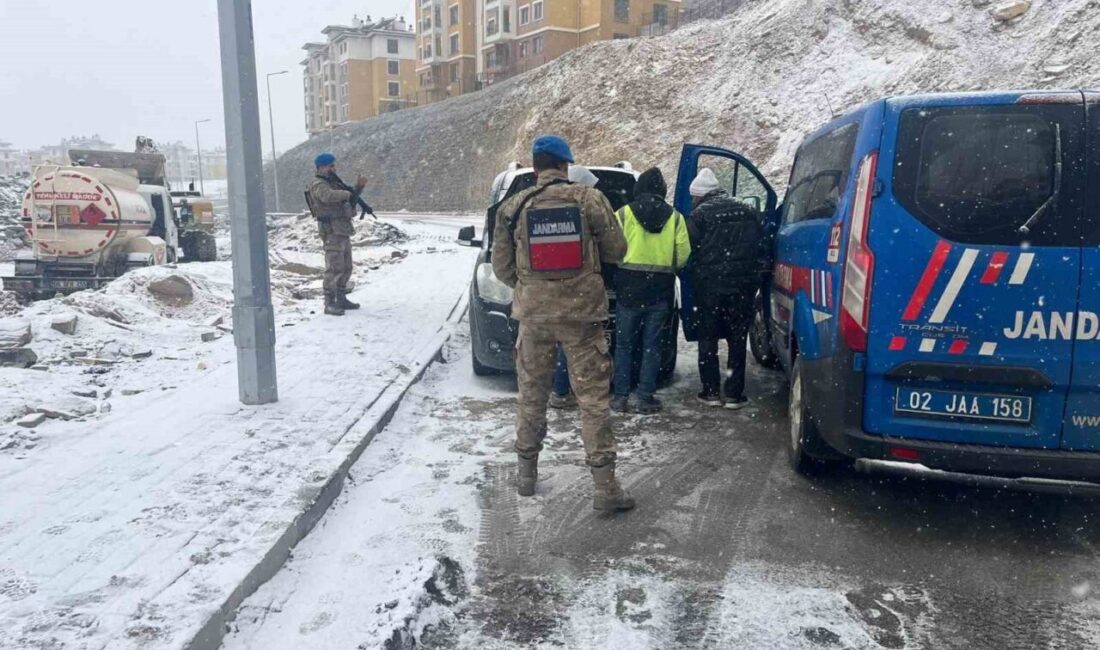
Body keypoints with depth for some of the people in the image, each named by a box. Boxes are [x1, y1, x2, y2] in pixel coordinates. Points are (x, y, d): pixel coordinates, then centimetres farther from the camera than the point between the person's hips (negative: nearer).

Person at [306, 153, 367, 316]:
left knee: (346, 268, 12)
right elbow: (329, 196, -32)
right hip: (332, 231, -9)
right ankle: (329, 304, -9)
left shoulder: (333, 182, 19)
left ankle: (341, 299, 21)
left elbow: (351, 198, 24)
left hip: (343, 231, 9)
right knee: (334, 268, -12)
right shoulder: (318, 185, -10)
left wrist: (359, 187, 7)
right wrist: (348, 194, -18)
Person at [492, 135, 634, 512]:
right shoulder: (590, 199, -6)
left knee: (532, 394, 17)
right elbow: (616, 250, -1)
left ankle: (526, 471, 28)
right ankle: (605, 486, 3)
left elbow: (501, 266, 4)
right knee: (593, 398, 3)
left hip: (533, 312, 2)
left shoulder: (513, 207, -1)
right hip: (582, 311, -2)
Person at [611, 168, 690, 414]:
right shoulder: (675, 216, 3)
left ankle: (620, 397, 8)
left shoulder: (624, 213, -2)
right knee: (651, 345, 8)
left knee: (624, 344, 8)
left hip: (629, 287, -1)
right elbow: (682, 255, -1)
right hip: (661, 289, 1)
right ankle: (645, 398, 10)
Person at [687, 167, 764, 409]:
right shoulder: (748, 212, 12)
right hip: (743, 285, 4)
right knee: (738, 339, 10)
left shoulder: (700, 214, -5)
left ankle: (711, 391, 10)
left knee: (708, 338, 9)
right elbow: (760, 243, 15)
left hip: (710, 285, -4)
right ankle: (734, 393, 9)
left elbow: (688, 248, -9)